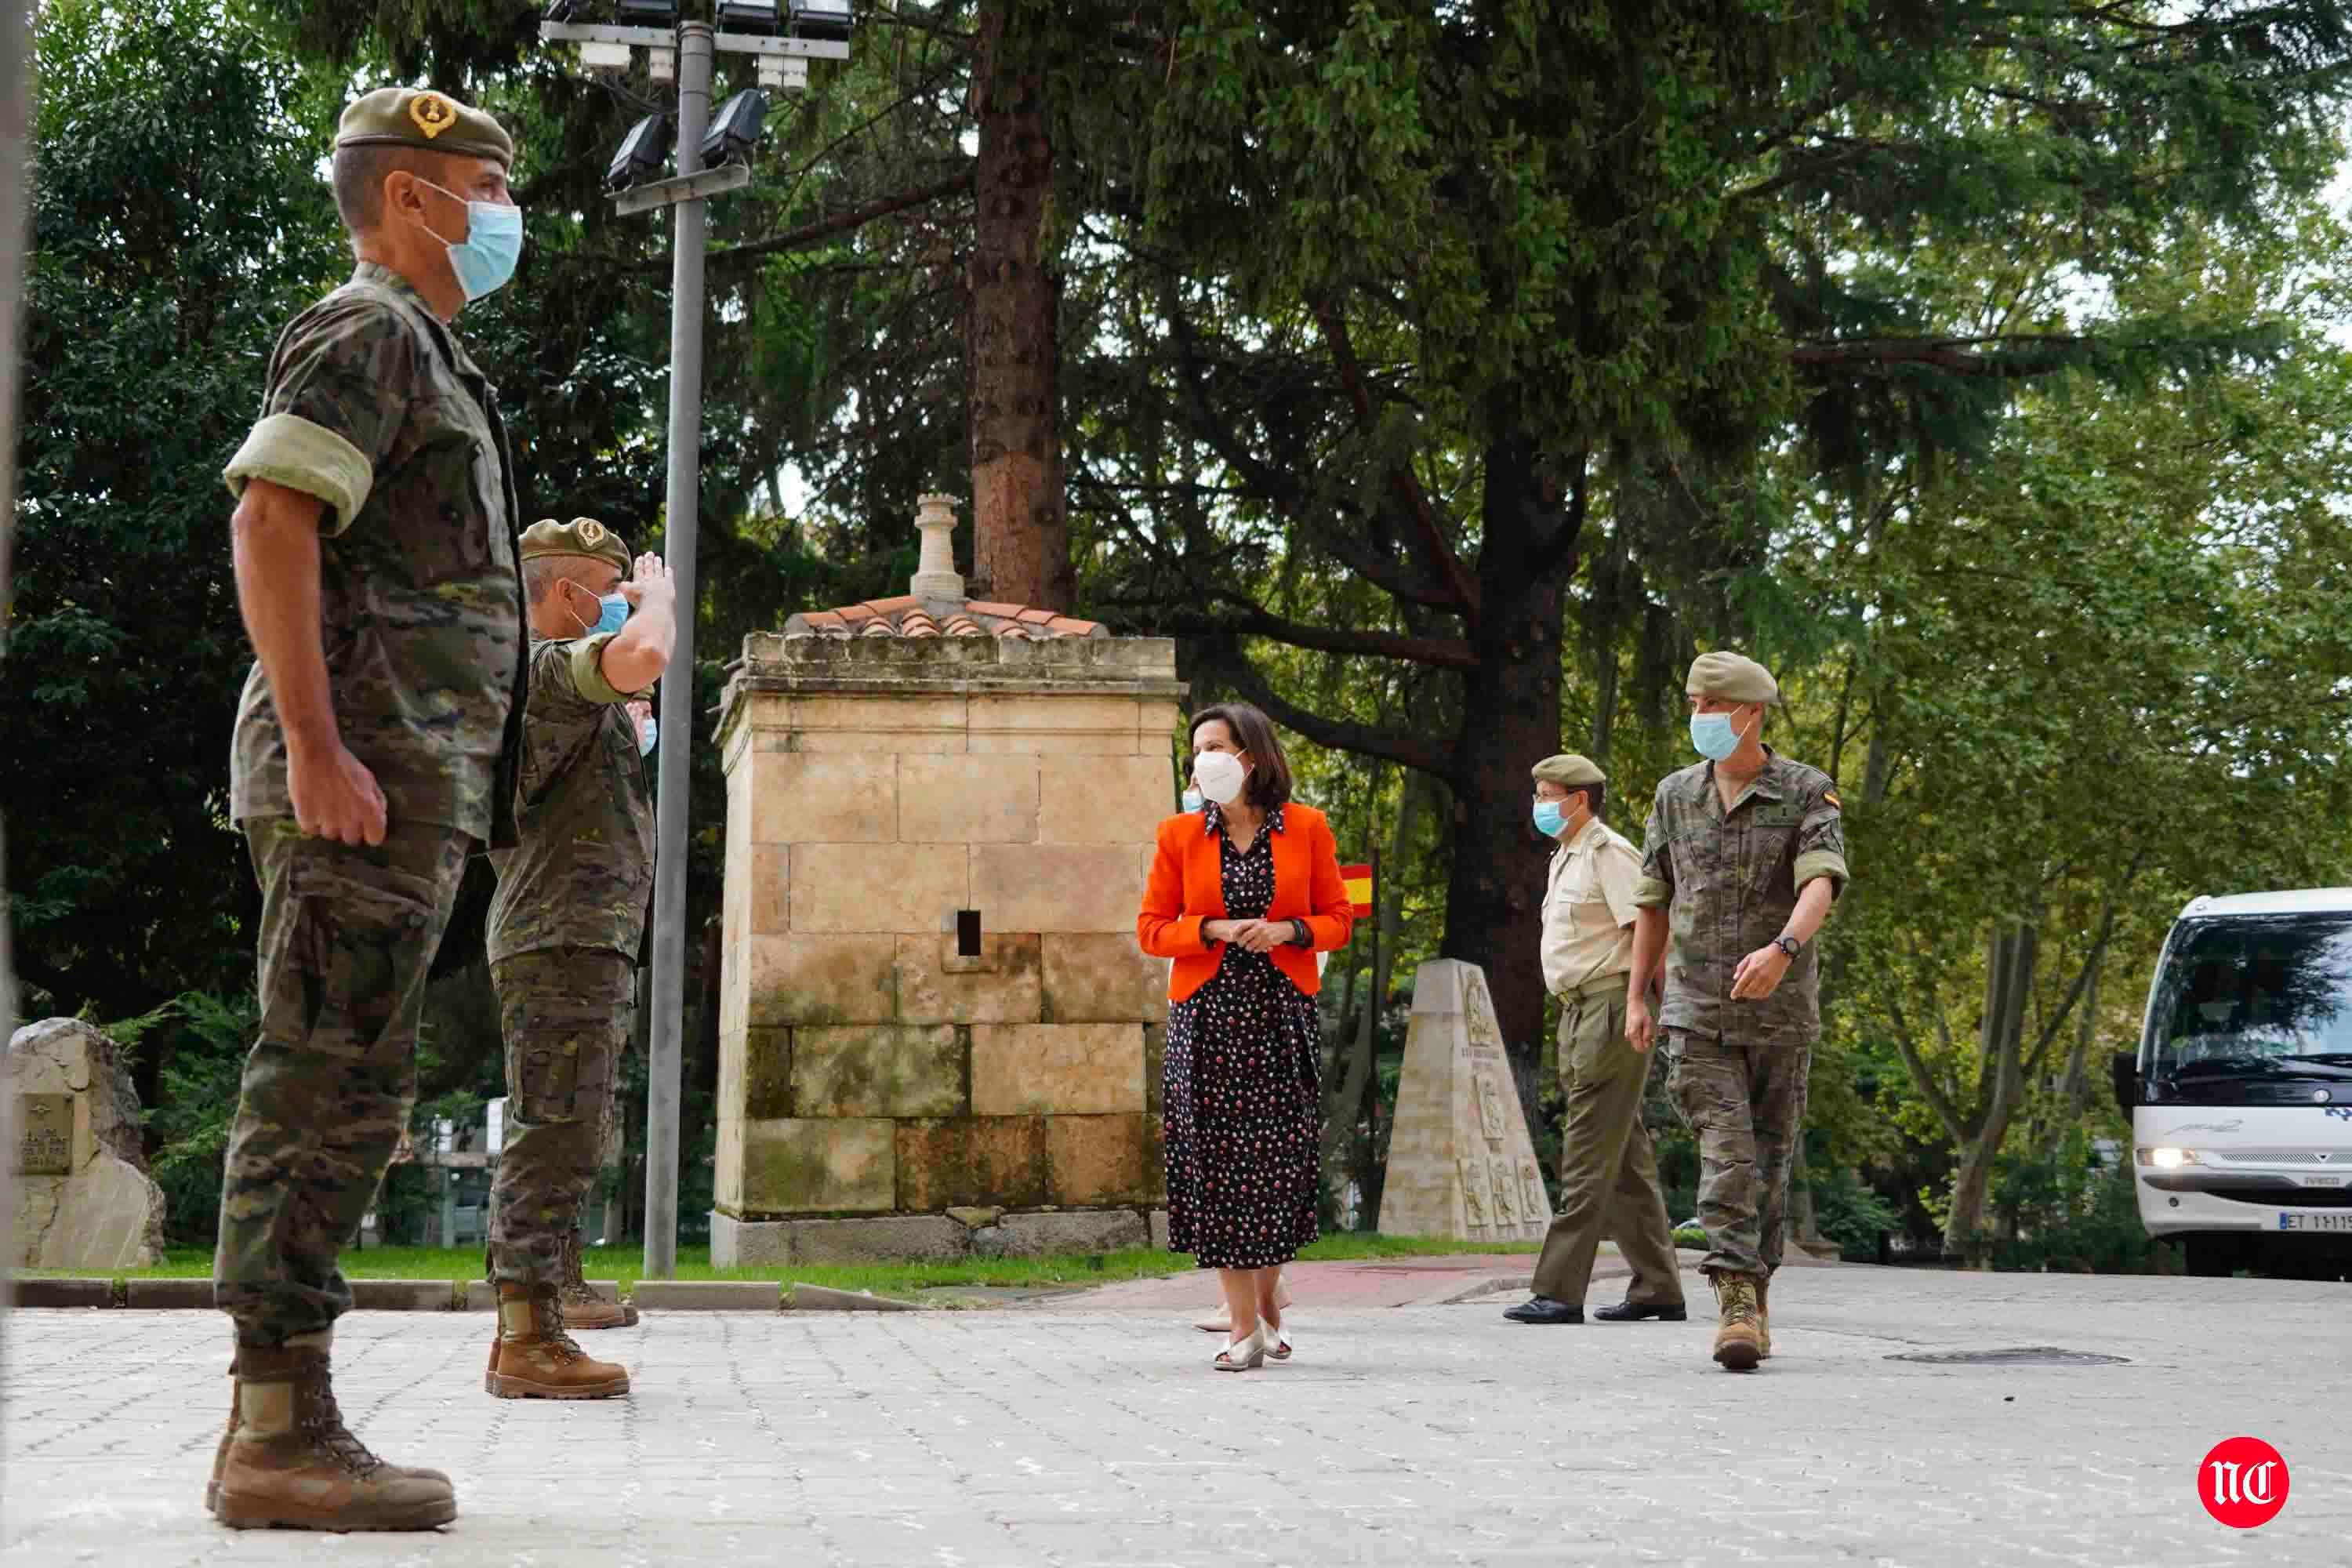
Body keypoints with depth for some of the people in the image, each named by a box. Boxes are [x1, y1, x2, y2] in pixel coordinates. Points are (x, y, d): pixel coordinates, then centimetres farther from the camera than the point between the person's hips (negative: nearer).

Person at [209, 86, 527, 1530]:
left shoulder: (424, 357, 27)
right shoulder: (367, 334, -4)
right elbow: (271, 520, -17)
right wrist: (318, 747, -24)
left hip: (406, 789, 10)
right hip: (364, 768, -10)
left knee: (339, 1102, 8)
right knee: (330, 1089, -12)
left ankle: (279, 1432, 10)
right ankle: (283, 1438, -13)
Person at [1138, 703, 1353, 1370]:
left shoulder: (1306, 828, 4)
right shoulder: (1179, 834, 4)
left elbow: (1337, 919, 7)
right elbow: (1152, 929, 5)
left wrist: (1286, 930, -12)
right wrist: (1213, 931, -12)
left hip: (1282, 1014, 0)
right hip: (1206, 1016, 0)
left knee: (1280, 1160, 1)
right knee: (1217, 1163, -4)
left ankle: (1267, 1297, 25)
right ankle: (1244, 1327, 2)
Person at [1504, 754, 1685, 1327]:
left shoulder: (1609, 853, -10)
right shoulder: (1565, 858, 20)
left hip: (1611, 1008, -10)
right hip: (1578, 1013, 10)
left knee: (1588, 1156, -11)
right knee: (1624, 1160, 11)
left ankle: (1560, 1291, -12)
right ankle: (1658, 1290, 15)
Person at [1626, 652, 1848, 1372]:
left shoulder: (1808, 794, -4)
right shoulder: (1675, 796, 7)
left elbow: (1821, 883, -21)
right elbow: (1653, 902, 15)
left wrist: (1783, 948, -39)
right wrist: (1637, 997, 12)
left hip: (1782, 1015, -1)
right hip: (1698, 1012, 1)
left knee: (1769, 1158, 9)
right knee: (1726, 1152, -13)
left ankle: (1757, 1291, 24)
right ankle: (1736, 1302, -19)